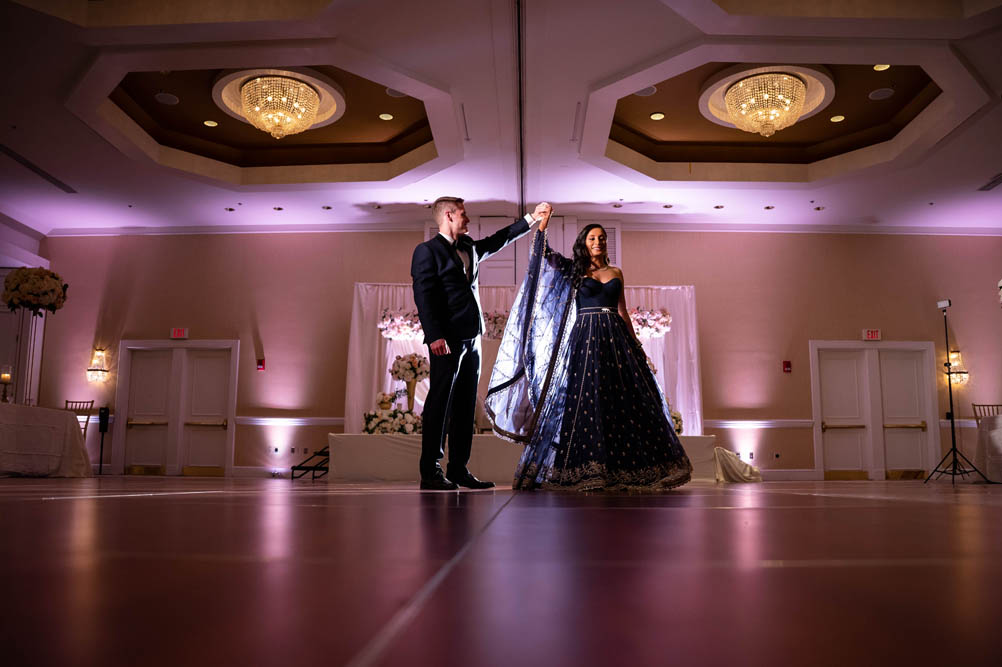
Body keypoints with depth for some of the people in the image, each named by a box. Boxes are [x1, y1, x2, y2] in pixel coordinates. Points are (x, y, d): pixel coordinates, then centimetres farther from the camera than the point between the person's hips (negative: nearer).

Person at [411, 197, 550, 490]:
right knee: (440, 403, -6)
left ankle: (459, 469, 14)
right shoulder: (427, 250, -3)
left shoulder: (469, 247, 20)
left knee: (465, 406, 8)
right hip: (447, 340, -8)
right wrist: (434, 336, -21)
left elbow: (498, 240, 36)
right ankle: (430, 472, 0)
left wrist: (531, 219, 36)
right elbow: (424, 296, -12)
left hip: (471, 339, 8)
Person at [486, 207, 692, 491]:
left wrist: (636, 345, 14)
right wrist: (544, 220, -8)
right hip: (585, 338, -3)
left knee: (623, 399, 2)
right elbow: (543, 252, -3)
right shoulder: (574, 270, 8)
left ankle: (619, 468, 11)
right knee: (584, 399, -7)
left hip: (616, 339, 4)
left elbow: (623, 313, 17)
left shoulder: (616, 273, 16)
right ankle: (586, 469, -2)